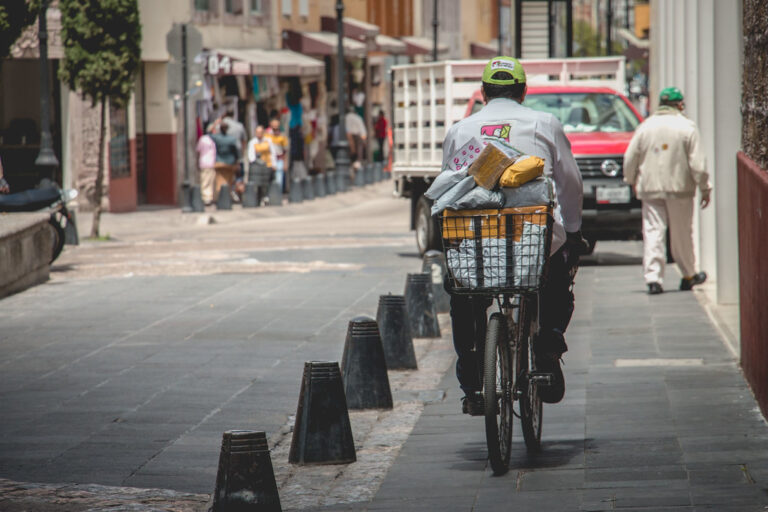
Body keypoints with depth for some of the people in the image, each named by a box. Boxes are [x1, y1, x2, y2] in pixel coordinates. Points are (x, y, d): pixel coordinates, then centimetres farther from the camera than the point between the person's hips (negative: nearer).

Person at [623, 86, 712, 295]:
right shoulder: (686, 127, -4)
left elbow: (630, 158, 8)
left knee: (653, 231, 0)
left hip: (650, 187, 2)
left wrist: (632, 181, 24)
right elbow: (697, 162, -7)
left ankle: (653, 278, -11)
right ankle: (688, 275, 23)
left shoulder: (645, 126, 5)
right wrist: (705, 188, 2)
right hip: (679, 187, -2)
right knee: (682, 233, 10)